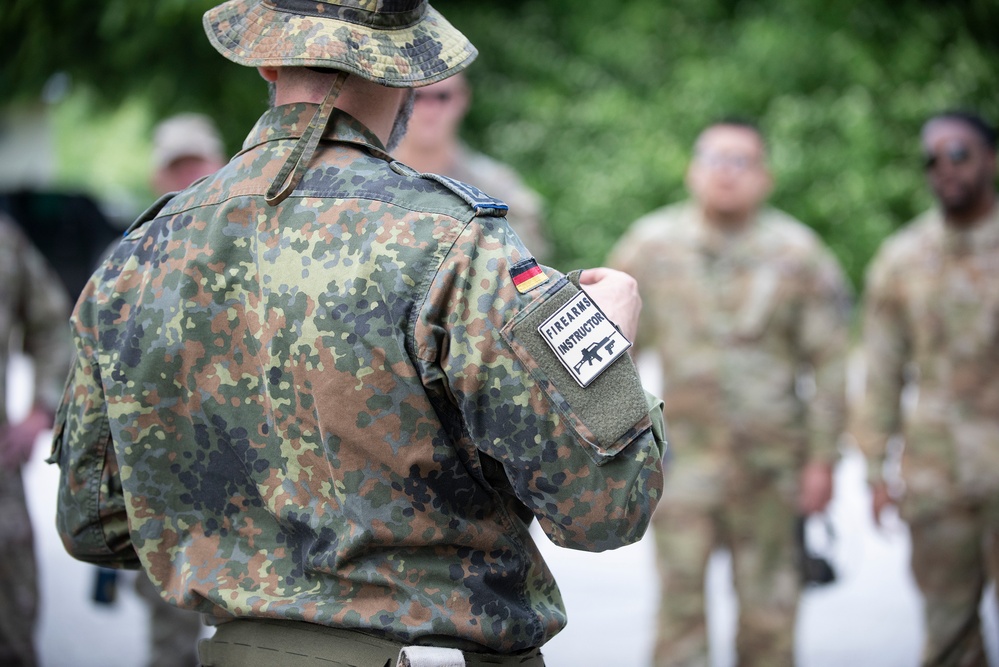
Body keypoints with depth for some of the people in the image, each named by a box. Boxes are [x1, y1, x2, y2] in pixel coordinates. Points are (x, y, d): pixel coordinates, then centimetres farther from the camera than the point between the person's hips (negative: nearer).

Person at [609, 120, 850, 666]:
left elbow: (829, 364, 1)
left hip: (770, 458, 0)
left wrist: (822, 460, -2)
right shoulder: (650, 246, 3)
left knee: (768, 607, 6)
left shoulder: (798, 254, 0)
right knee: (680, 598, -6)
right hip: (682, 451, 0)